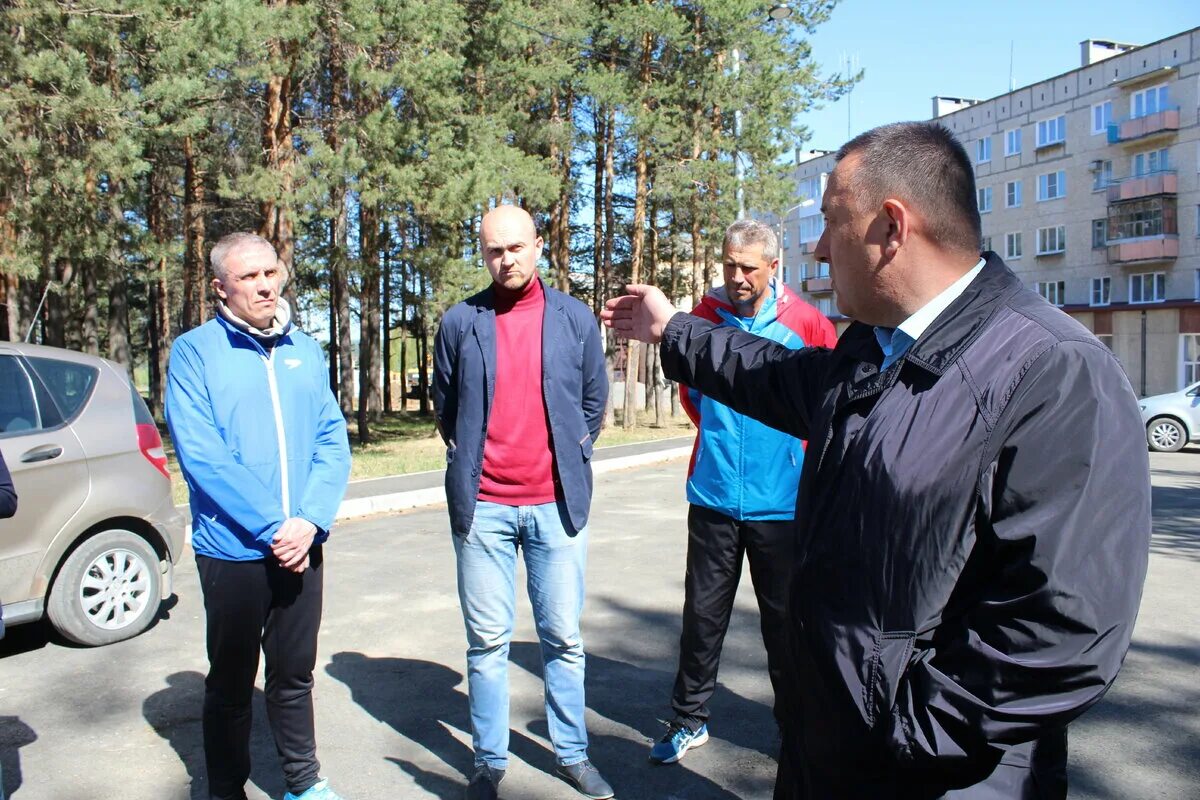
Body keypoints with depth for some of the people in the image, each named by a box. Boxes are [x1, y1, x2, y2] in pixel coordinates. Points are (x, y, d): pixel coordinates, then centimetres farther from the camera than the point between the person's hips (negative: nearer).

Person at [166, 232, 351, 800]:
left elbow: (332, 440, 3)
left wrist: (311, 520, -12)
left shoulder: (305, 351, 7)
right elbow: (201, 456, -15)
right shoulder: (194, 352, -6)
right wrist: (274, 527, -18)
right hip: (232, 550, -3)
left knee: (295, 674, 16)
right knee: (231, 682, 11)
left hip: (302, 547, 4)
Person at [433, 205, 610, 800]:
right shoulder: (460, 322, 2)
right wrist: (467, 459, 11)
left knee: (563, 638, 9)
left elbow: (594, 399, 13)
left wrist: (571, 454, 9)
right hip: (482, 506, 0)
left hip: (556, 503, 0)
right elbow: (444, 404, 14)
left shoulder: (575, 318, 3)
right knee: (487, 641, 9)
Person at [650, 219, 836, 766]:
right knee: (702, 615, 9)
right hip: (713, 495, 2)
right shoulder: (704, 317, 2)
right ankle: (690, 719, 25)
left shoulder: (804, 322, -5)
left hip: (781, 500, -2)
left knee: (784, 620, 10)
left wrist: (799, 448, 4)